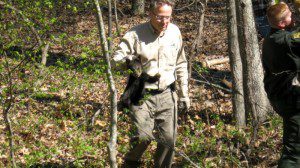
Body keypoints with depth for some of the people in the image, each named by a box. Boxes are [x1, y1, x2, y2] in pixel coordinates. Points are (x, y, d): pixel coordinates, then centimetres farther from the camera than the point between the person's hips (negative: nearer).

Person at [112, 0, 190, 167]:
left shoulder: (175, 32, 5)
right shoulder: (136, 34, -9)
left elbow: (181, 66, 15)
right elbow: (116, 59, -10)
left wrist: (184, 94, 15)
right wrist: (127, 59, -34)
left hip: (167, 96, 4)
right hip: (142, 95, -4)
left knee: (169, 140, 5)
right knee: (144, 136, -16)